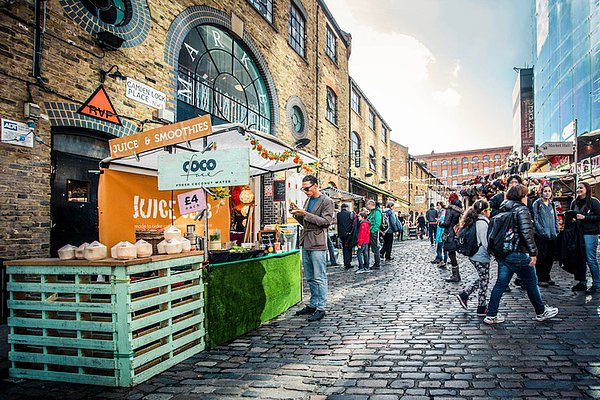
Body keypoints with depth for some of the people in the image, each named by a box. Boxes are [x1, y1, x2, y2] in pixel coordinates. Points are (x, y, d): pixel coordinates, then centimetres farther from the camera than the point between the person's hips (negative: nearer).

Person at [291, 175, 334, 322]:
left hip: (318, 244, -8)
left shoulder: (327, 201, -5)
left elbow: (326, 221, -15)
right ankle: (312, 305, 24)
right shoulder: (307, 201, 18)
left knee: (319, 278, -4)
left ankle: (320, 308, 3)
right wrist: (297, 213, 3)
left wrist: (306, 214, -19)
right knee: (310, 278, 15)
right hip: (306, 243, 8)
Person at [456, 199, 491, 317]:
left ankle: (464, 295, 18)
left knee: (481, 279, 19)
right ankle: (482, 308, 11)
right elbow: (485, 242, -20)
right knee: (484, 281, 2)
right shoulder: (482, 223, -18)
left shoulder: (474, 221, 10)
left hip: (474, 255, 9)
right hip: (481, 256, -9)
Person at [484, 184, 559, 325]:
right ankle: (541, 312, 28)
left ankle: (491, 316, 10)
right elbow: (526, 233, -20)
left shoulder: (502, 210, 11)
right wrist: (533, 252, -15)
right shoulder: (521, 210, -12)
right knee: (531, 283, 11)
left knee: (500, 283, 9)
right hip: (518, 254, -7)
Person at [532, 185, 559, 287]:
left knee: (550, 257, 10)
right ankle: (540, 279, 4)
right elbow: (535, 219, -9)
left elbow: (555, 219, 19)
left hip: (552, 235, 6)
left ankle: (547, 277, 23)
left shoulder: (552, 204, 14)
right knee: (542, 256, -4)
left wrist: (556, 231, 9)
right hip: (540, 235, -6)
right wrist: (542, 231, -15)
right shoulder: (537, 203, -4)